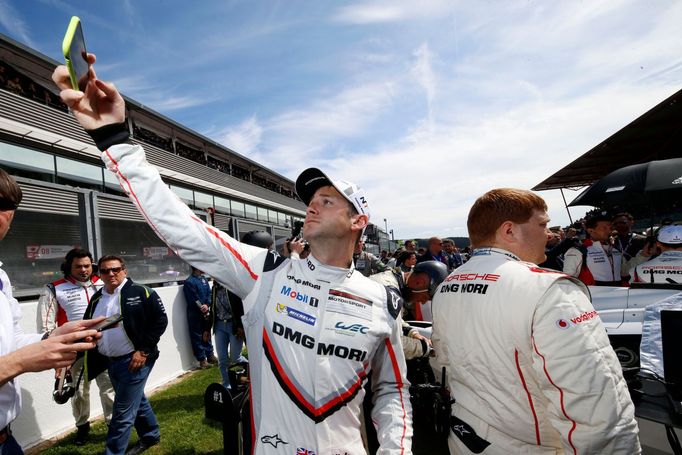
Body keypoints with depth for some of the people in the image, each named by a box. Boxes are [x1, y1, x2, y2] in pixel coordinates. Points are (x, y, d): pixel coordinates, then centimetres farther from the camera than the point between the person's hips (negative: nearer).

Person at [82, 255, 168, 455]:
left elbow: (160, 320, -13)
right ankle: (151, 435, 43)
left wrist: (143, 351, -16)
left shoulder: (141, 293, -12)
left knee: (122, 413, -2)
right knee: (137, 401, 23)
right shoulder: (96, 299, 8)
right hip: (111, 363, 7)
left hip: (135, 360, -7)